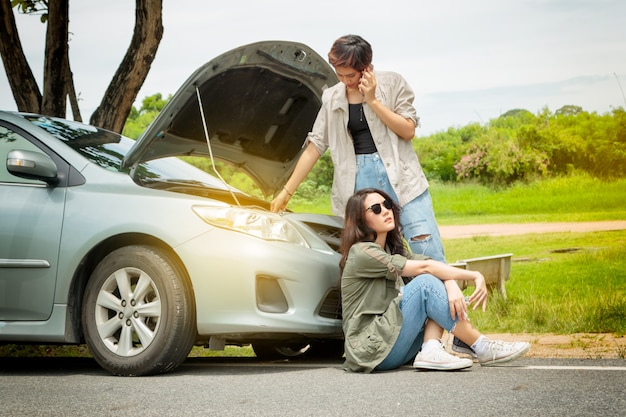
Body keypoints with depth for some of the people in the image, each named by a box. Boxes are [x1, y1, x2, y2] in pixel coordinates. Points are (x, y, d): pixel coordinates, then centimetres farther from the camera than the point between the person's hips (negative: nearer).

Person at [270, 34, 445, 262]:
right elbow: (314, 146, 11)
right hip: (359, 180, 2)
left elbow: (408, 130, -4)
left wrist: (373, 100, -11)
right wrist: (286, 192, 8)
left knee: (429, 253, -7)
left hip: (399, 174, -2)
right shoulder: (332, 98, 9)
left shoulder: (392, 83, 2)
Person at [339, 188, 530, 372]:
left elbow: (436, 266, 0)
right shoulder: (361, 253, -13)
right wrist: (475, 276, -19)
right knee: (425, 283, -22)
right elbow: (424, 267, -18)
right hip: (372, 349, -8)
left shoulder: (393, 247, 14)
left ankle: (431, 350, -22)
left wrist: (452, 286, -22)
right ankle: (483, 350, -18)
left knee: (443, 282, -3)